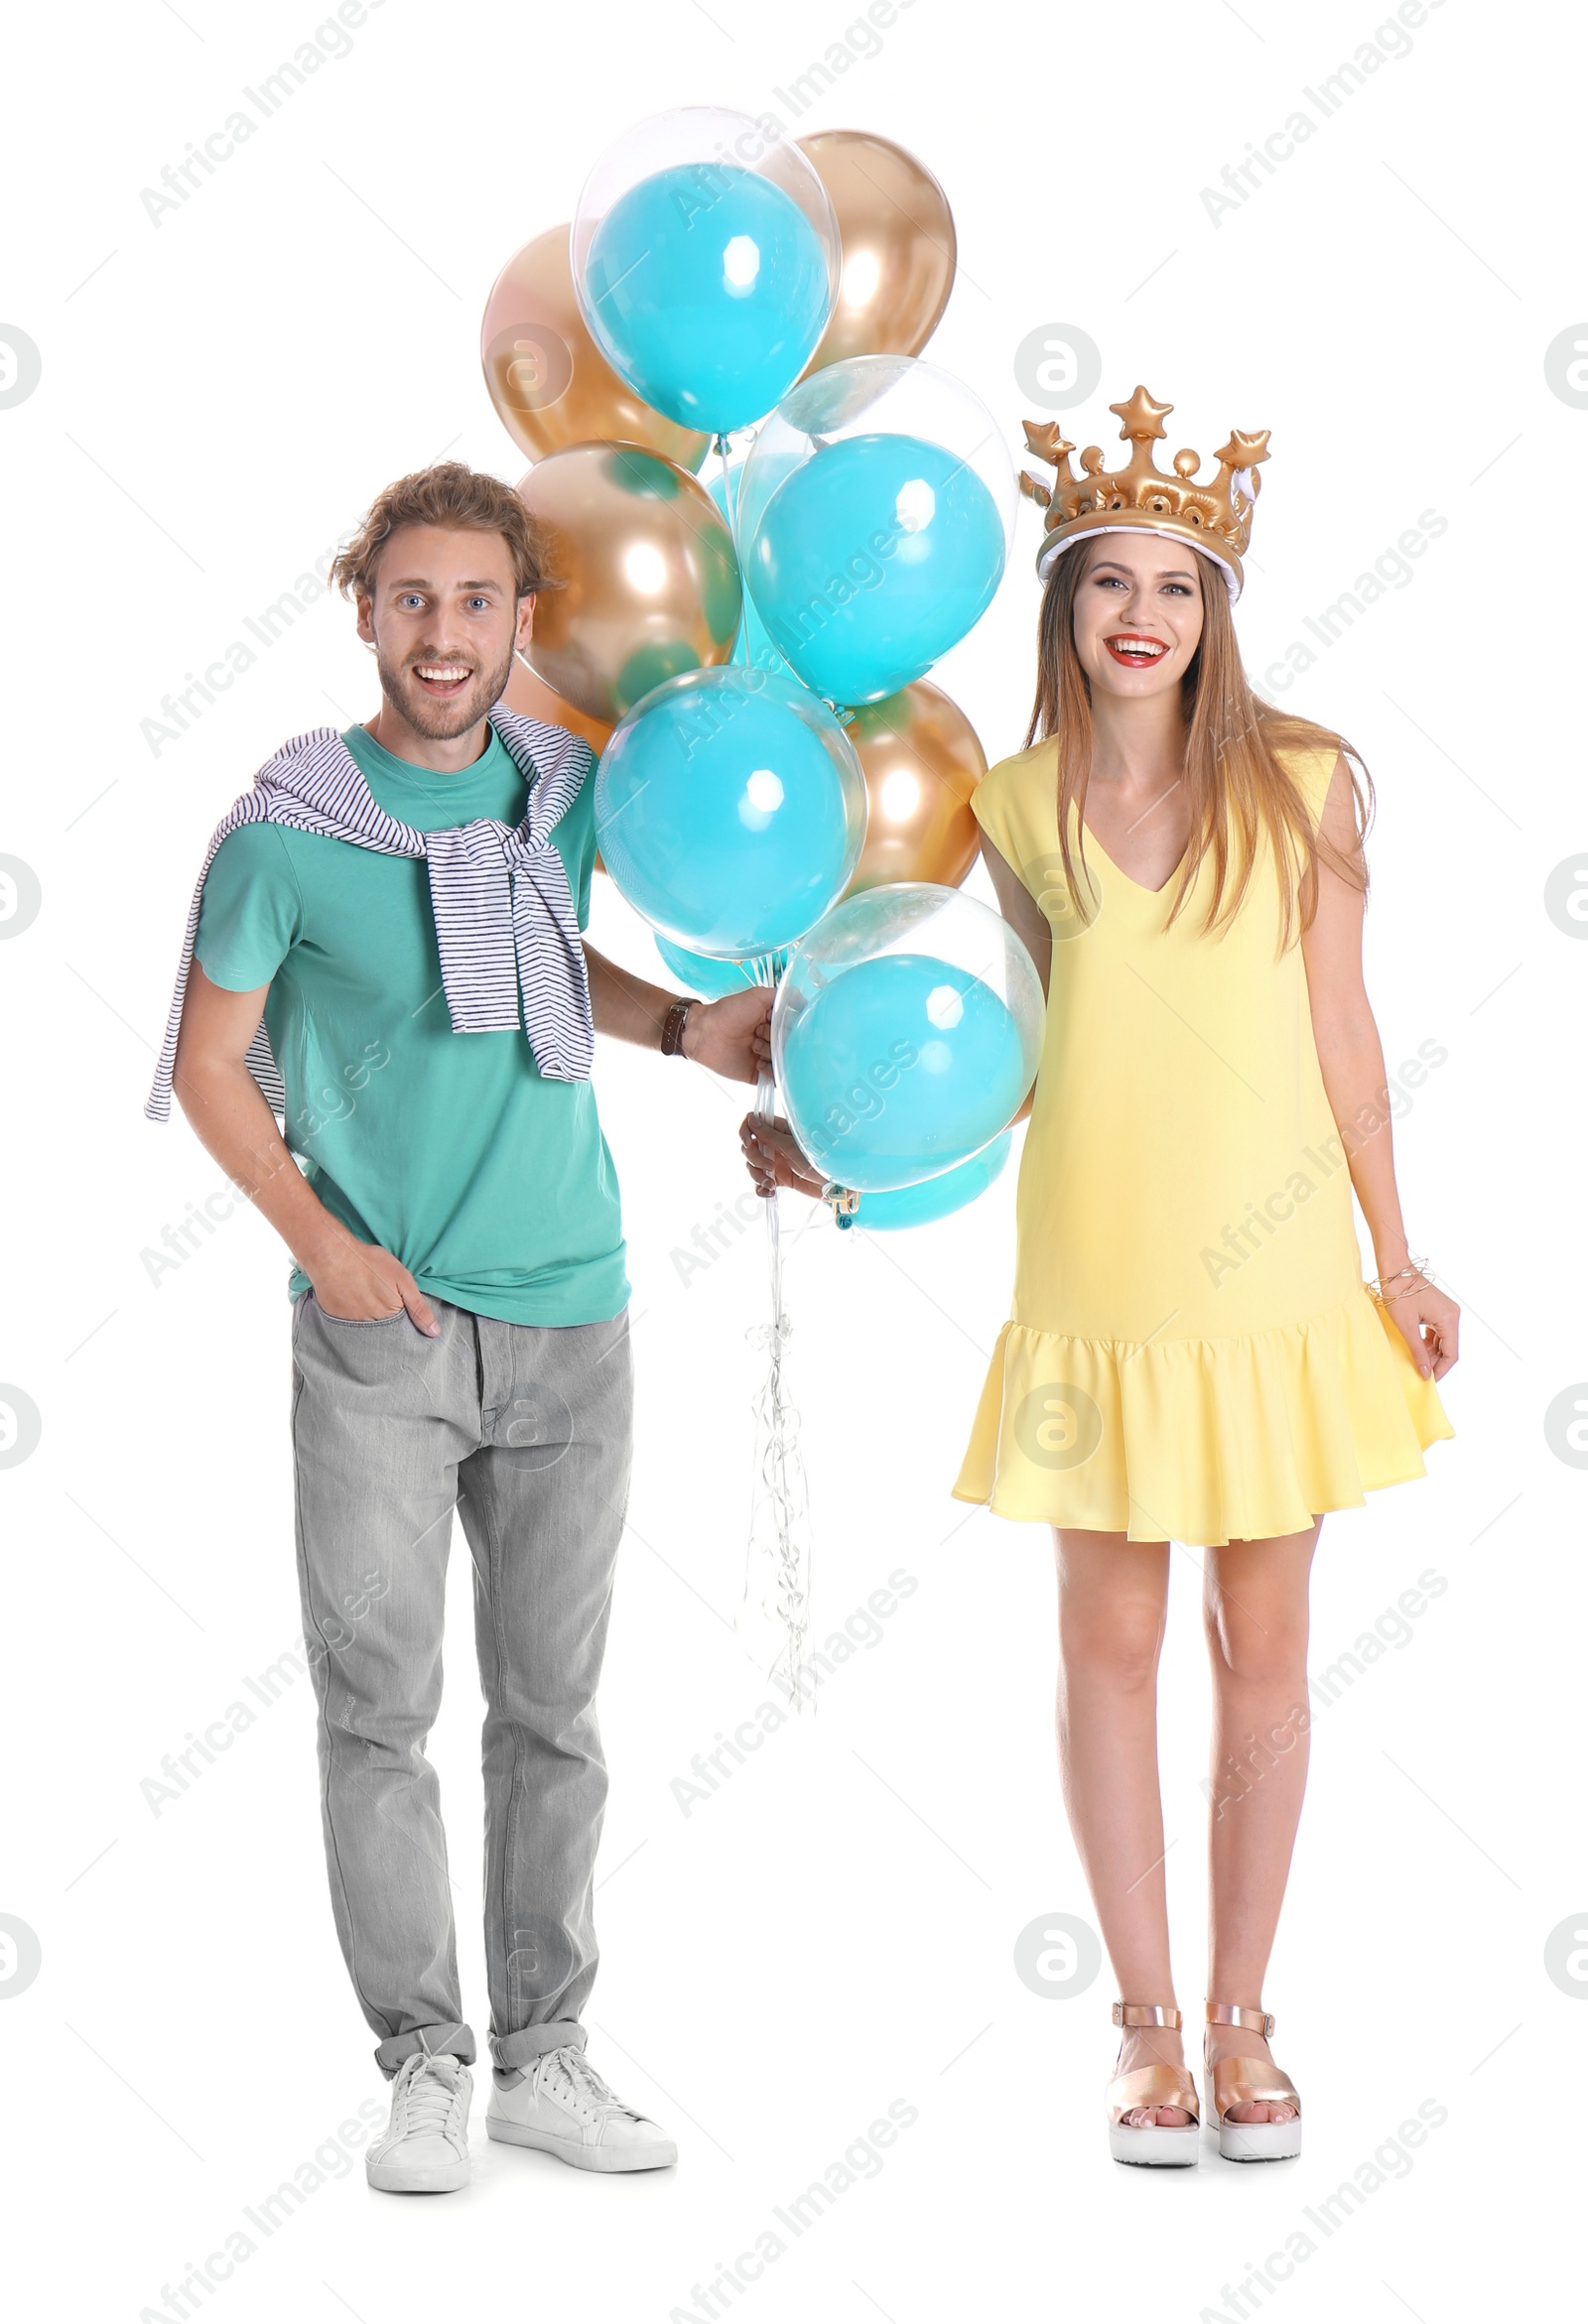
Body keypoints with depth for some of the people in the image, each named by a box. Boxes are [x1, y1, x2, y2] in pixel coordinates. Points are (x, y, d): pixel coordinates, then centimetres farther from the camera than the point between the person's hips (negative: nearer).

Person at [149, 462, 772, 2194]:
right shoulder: (287, 832, -7)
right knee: (379, 1706, -1)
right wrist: (319, 1240, -10)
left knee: (551, 1708, 8)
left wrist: (684, 1027, 5)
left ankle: (544, 2058, 19)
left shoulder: (569, 793, 4)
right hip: (374, 1326, -3)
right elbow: (209, 1061, 0)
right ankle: (424, 2064, 10)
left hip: (565, 1315, 4)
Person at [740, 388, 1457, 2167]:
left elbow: (1339, 1028, 4)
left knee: (1263, 1646, 7)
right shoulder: (1018, 810, 2)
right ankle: (1147, 2028, 19)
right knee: (1109, 1643, 6)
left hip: (1274, 1276, 0)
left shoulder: (1303, 784, 0)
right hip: (1099, 1280, 1)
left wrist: (1395, 1254, 4)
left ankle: (1240, 2021, 21)